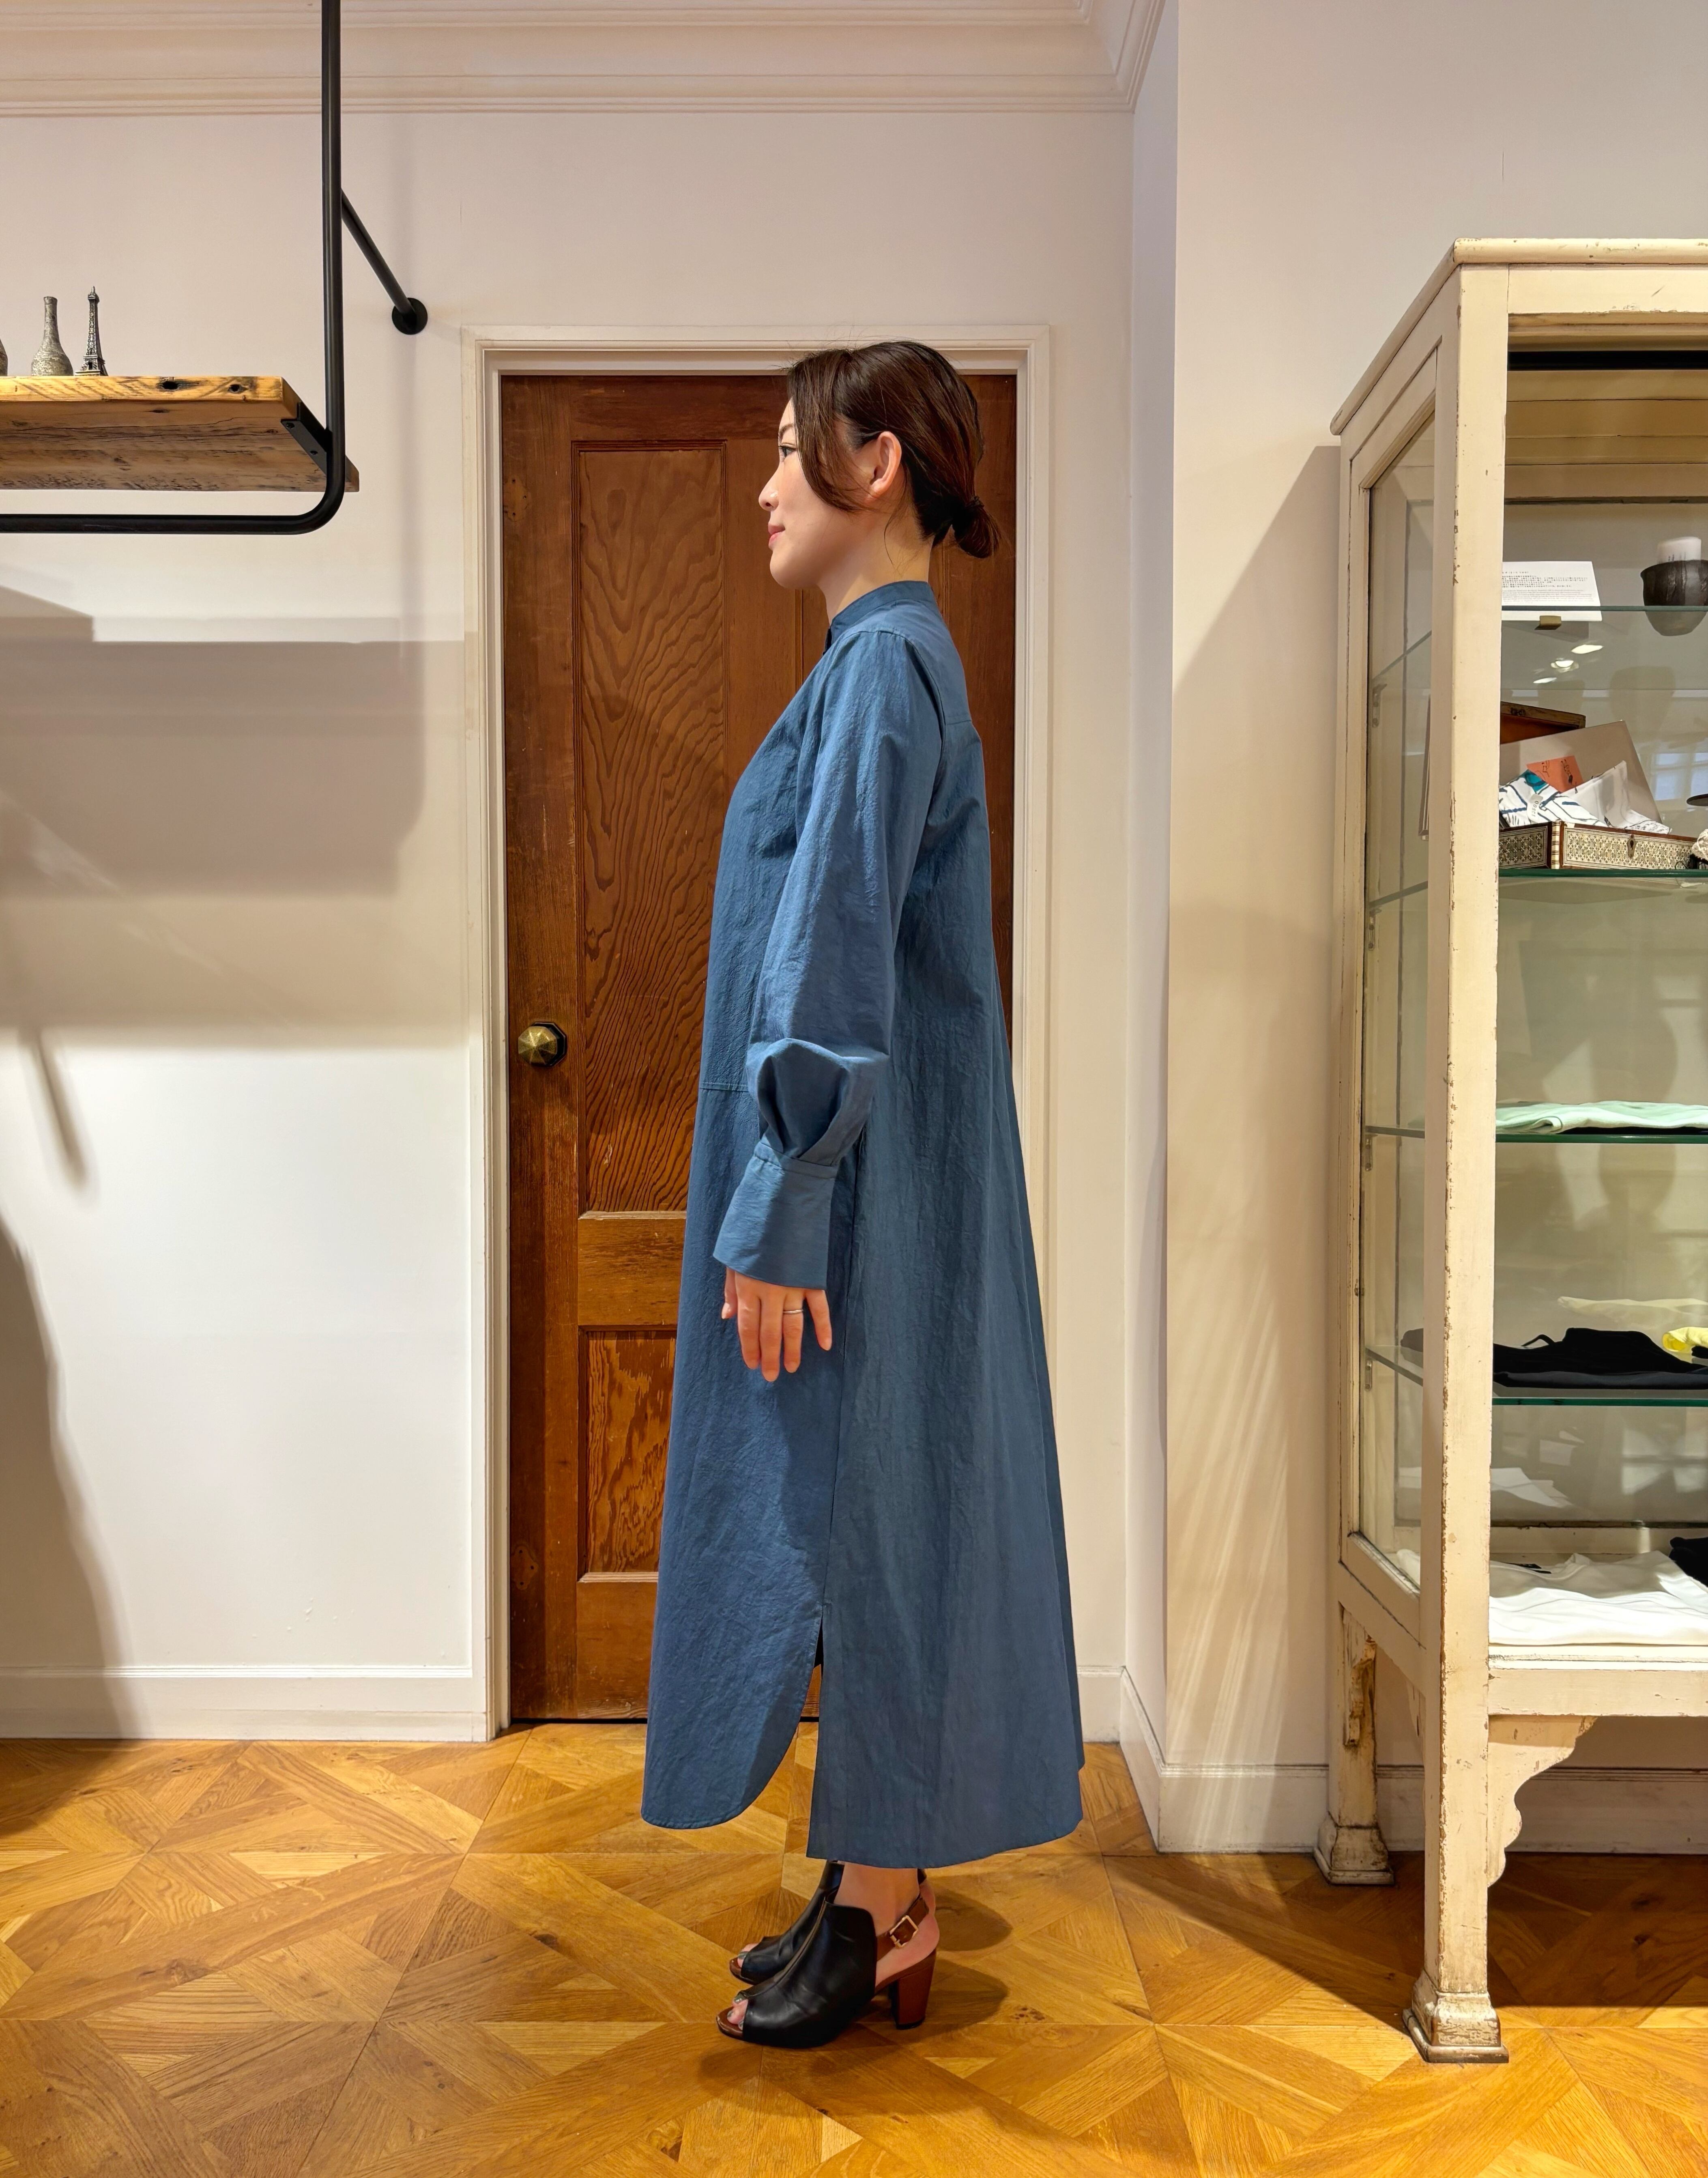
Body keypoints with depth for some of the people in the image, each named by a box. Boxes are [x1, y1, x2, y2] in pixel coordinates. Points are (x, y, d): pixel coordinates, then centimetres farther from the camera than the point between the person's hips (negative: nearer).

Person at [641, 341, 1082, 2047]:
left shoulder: (881, 663, -14)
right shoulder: (887, 658, 17)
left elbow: (838, 963, -21)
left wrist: (778, 1218, -21)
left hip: (864, 1177, -10)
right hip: (876, 1163, 10)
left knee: (862, 1508, 0)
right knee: (857, 1517, 14)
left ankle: (881, 1918, 17)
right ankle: (880, 1890, 28)